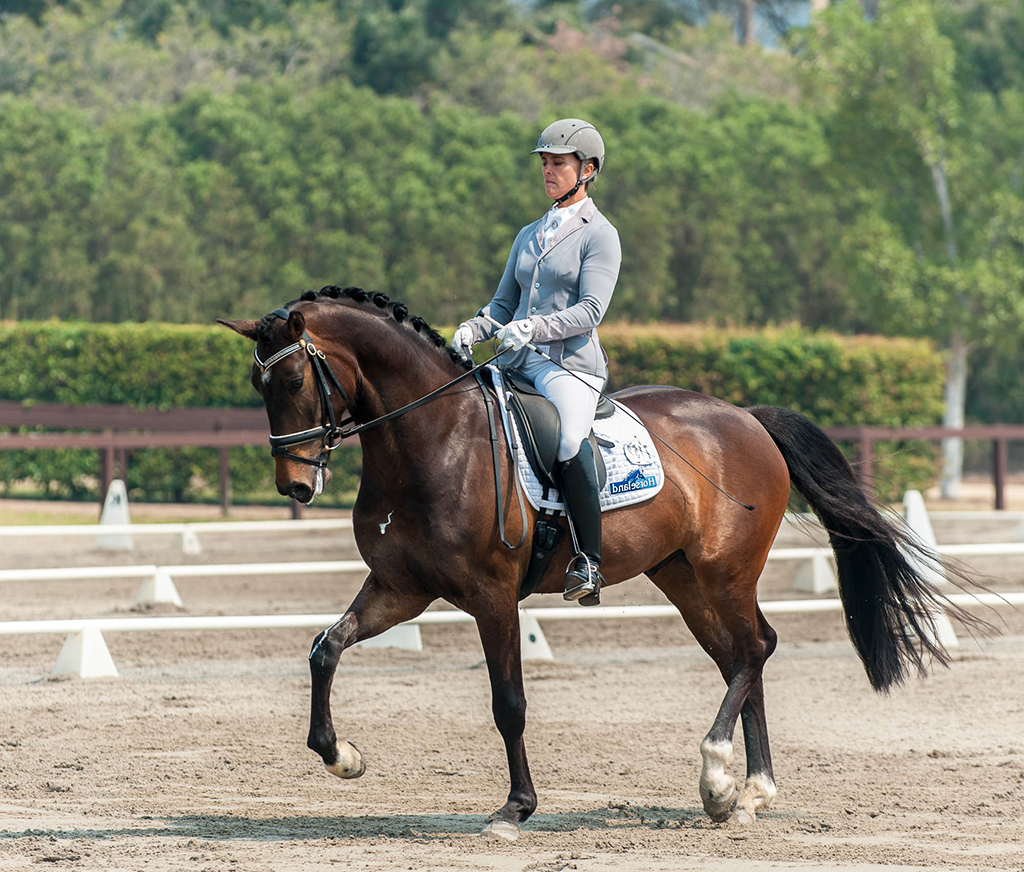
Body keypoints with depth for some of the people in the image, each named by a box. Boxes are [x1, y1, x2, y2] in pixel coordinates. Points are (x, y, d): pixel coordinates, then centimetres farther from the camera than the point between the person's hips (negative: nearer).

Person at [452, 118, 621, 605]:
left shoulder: (599, 235, 0)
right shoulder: (529, 236, 21)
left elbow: (590, 310, -11)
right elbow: (504, 304, 23)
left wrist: (533, 328, -26)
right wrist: (473, 330, 1)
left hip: (571, 364, -8)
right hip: (520, 365, 8)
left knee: (569, 438, -35)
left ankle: (590, 563, -32)